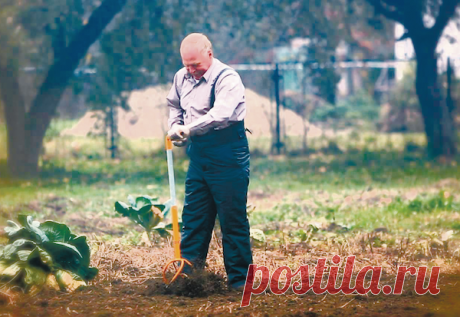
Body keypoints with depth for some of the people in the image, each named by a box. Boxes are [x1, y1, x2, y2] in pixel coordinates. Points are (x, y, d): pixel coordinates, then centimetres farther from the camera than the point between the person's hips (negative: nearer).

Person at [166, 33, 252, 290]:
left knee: (233, 221, -3)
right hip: (198, 156, 7)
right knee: (193, 218, 10)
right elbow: (174, 105, 28)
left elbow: (220, 114, -32)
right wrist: (175, 126, 9)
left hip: (227, 158, -7)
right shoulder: (182, 78, 7)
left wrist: (188, 129, -36)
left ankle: (239, 280, 3)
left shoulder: (227, 79, -16)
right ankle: (187, 274, 15)